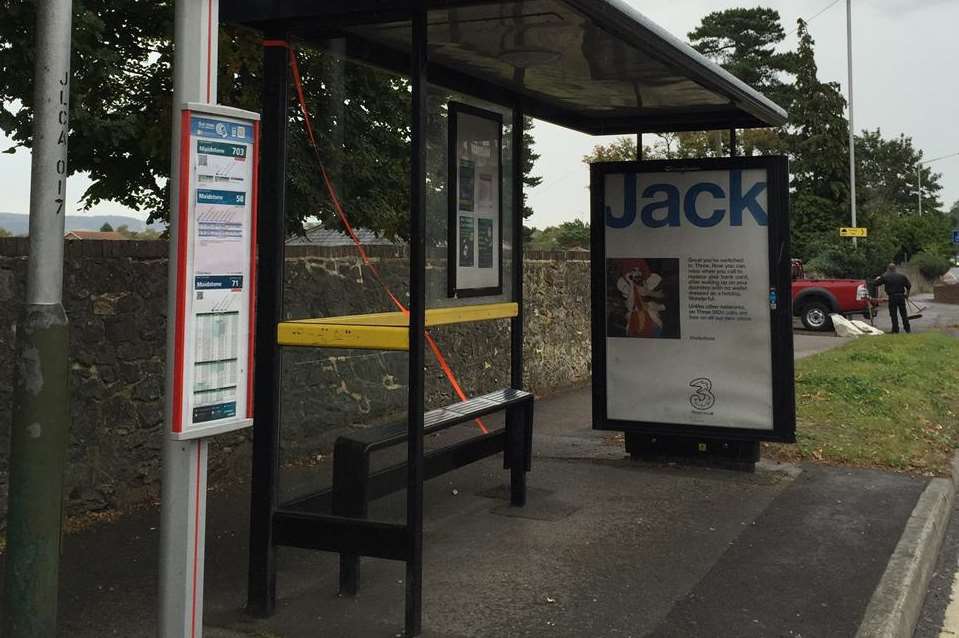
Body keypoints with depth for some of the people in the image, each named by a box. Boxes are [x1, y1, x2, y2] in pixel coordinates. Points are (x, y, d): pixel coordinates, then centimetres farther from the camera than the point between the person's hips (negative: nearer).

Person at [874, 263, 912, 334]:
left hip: (892, 297, -3)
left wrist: (877, 279, 25)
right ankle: (908, 329, 17)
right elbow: (909, 285, 8)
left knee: (894, 314, 2)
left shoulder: (885, 276, -3)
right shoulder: (901, 276, 6)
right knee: (904, 313, 12)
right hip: (901, 296, 3)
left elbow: (876, 283, 2)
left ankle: (895, 330, 1)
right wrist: (907, 293, 23)